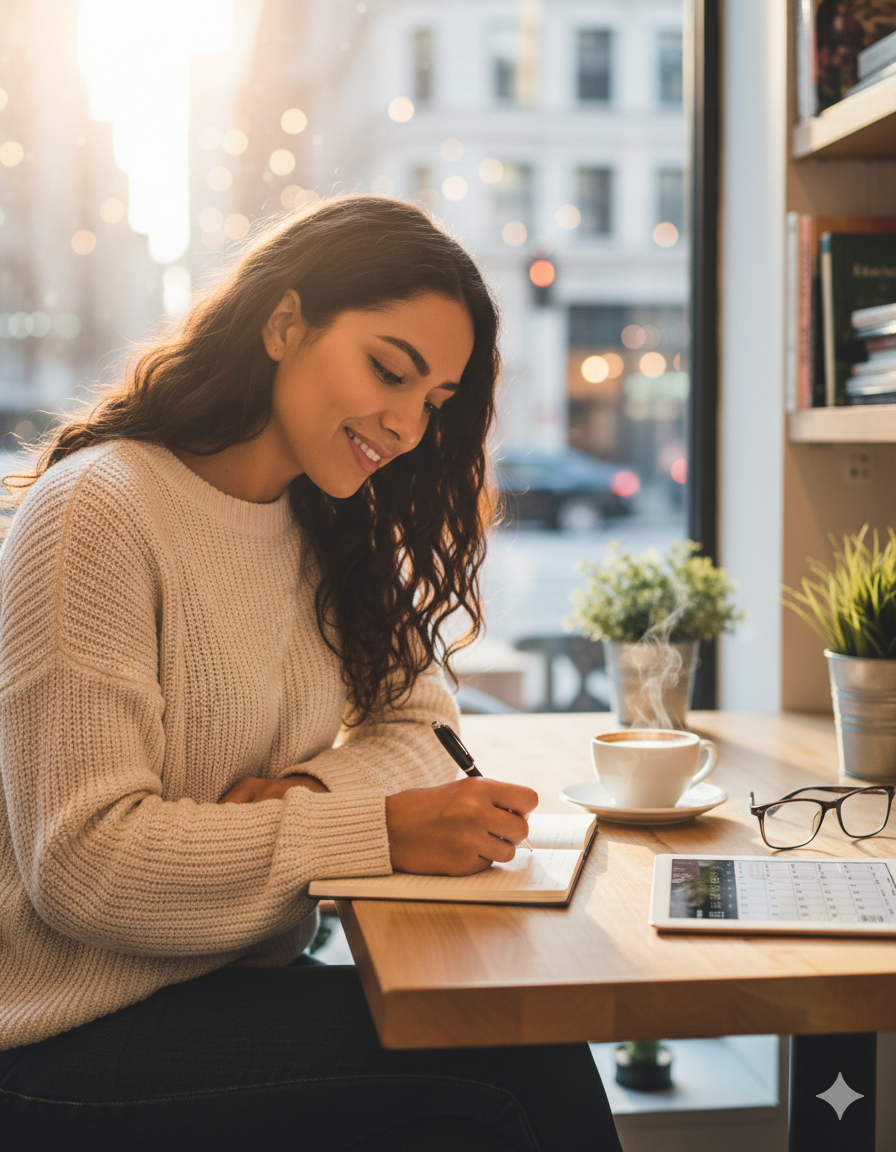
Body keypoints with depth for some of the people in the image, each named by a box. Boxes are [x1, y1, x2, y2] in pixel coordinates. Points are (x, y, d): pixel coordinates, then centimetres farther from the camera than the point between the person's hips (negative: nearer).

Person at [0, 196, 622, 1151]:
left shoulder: (325, 536, 11)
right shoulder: (101, 508, -15)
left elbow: (415, 725, 9)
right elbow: (84, 860, -21)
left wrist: (311, 791, -13)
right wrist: (380, 832, -25)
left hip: (242, 990, 7)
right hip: (79, 1044, -7)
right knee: (517, 1060, -21)